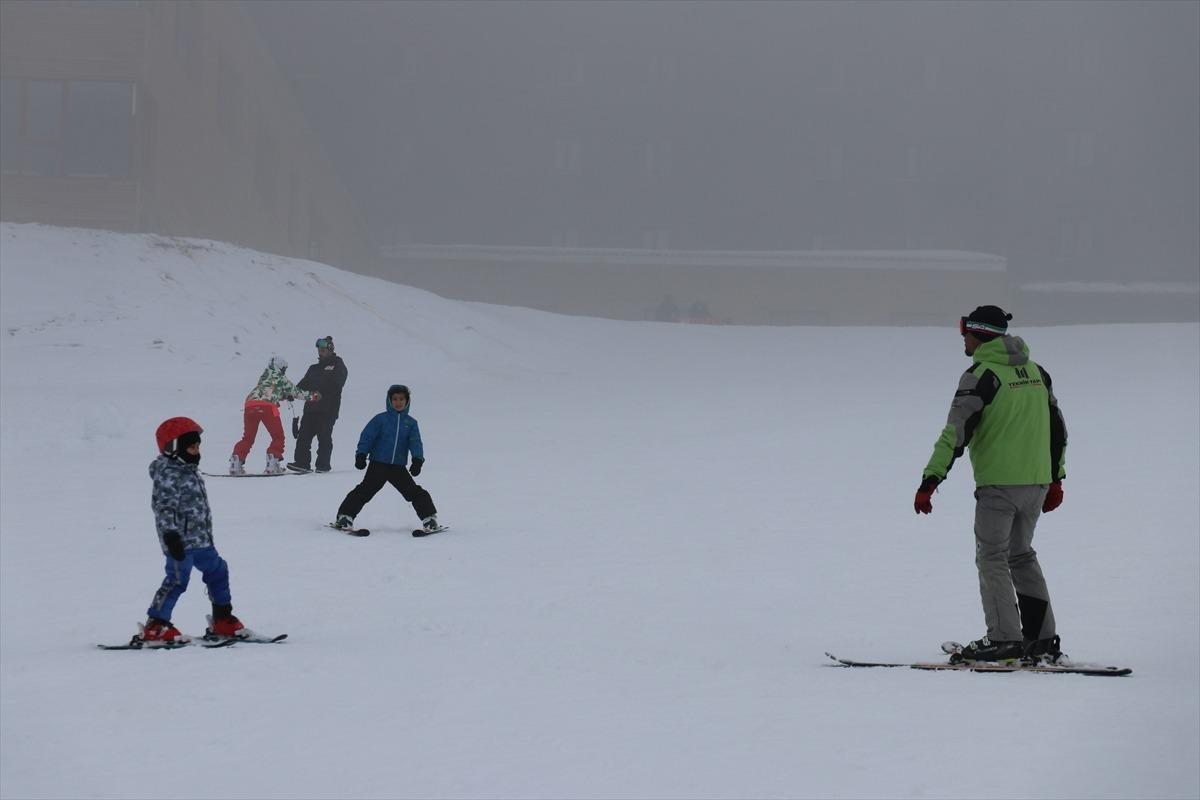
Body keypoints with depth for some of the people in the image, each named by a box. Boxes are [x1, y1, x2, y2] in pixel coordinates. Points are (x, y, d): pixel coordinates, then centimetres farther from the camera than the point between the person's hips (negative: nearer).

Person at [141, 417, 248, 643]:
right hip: (181, 541, -10)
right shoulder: (168, 475, -14)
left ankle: (223, 620, 29)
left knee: (217, 570, 18)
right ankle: (154, 627, -11)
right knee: (177, 579, -14)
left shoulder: (190, 472, 16)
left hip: (200, 539, 10)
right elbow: (164, 506, -22)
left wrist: (207, 536, 29)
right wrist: (170, 535, -30)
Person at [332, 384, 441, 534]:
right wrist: (361, 455, -12)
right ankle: (345, 516, -3)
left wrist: (418, 460, -15)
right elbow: (367, 437, -2)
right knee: (365, 490, -8)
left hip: (399, 467, 2)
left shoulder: (411, 423, 8)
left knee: (414, 492, 0)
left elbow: (415, 443, 1)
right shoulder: (380, 419, 0)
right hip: (378, 465, -2)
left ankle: (429, 517, 9)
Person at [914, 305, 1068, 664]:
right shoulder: (1035, 371, 12)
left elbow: (956, 432, -17)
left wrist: (930, 480, -17)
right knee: (1022, 555, 18)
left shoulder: (981, 375, -11)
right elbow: (1057, 427, 18)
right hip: (1037, 482, 7)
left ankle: (1004, 638, -7)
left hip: (998, 483, -7)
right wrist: (1055, 479, 25)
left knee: (992, 558, 0)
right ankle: (1043, 640, 15)